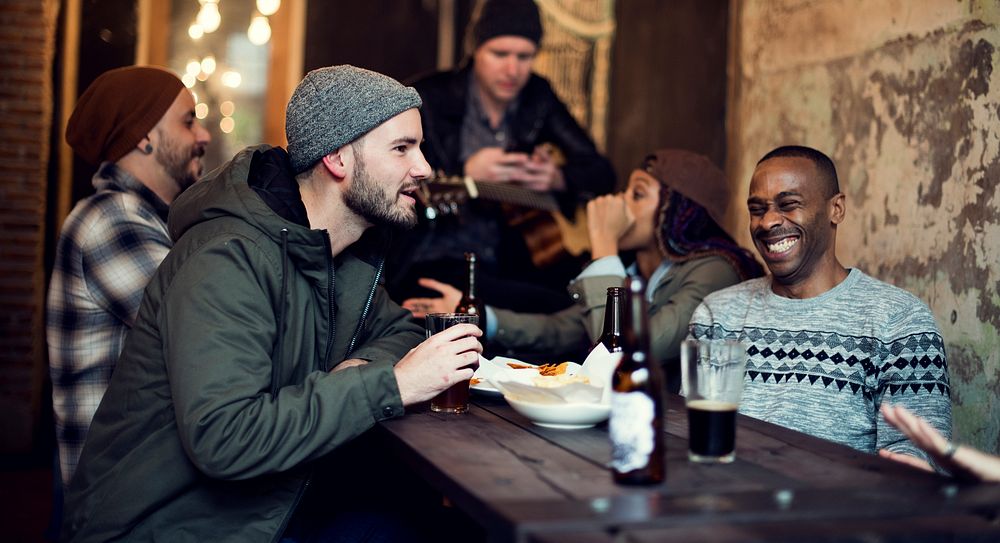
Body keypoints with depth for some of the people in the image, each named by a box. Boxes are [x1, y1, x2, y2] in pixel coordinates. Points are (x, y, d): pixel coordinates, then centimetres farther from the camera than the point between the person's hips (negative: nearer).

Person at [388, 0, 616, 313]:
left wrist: (557, 178, -8)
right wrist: (467, 174, -21)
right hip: (437, 263, -6)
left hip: (515, 262, 6)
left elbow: (602, 175, 13)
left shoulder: (538, 97, 11)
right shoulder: (429, 98, -3)